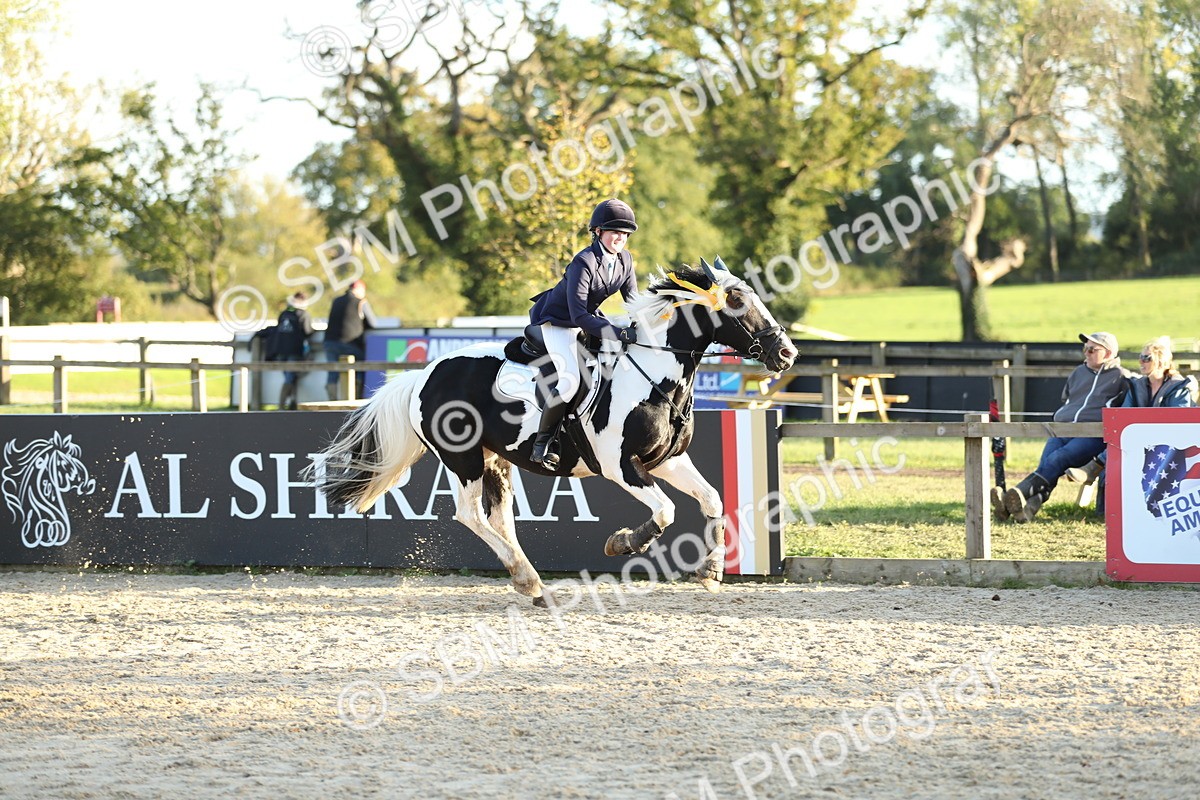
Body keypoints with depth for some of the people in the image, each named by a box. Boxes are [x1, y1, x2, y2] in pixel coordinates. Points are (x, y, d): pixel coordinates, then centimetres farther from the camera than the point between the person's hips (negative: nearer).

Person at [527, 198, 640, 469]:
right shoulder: (584, 262, -30)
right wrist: (617, 333, -43)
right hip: (558, 322, -9)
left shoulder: (625, 259, -7)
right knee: (570, 379, -25)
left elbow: (633, 298, 2)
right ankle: (542, 444, -15)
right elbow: (579, 316, -36)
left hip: (590, 317, 9)